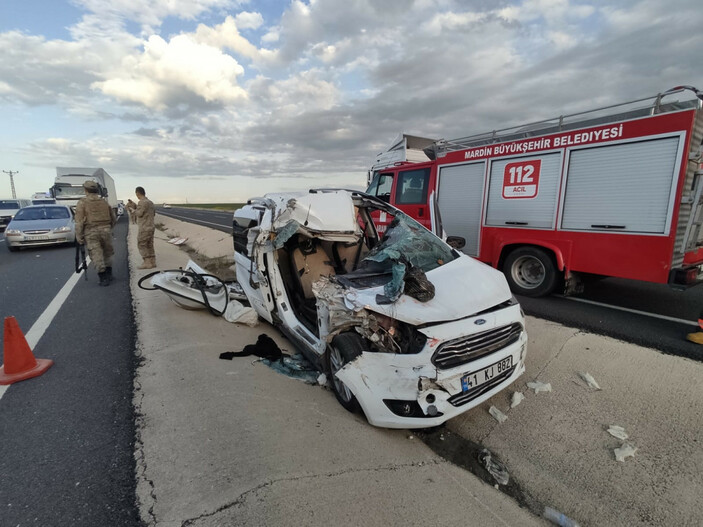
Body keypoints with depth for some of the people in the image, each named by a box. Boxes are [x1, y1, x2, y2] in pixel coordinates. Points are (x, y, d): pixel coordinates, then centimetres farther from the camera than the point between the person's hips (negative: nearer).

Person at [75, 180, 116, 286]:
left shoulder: (82, 202, -4)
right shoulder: (104, 202, 8)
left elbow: (79, 221, -9)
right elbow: (113, 218, 12)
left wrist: (79, 237, -5)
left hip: (91, 232, -3)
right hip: (105, 230, 3)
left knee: (97, 257, 2)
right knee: (107, 253, 18)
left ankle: (104, 278, 3)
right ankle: (108, 274, 25)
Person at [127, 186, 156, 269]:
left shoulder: (142, 202, -15)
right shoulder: (150, 202, 13)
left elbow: (139, 214, -17)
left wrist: (133, 206, -2)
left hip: (144, 228, -9)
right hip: (151, 227, 9)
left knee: (141, 245, -2)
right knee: (149, 245, 10)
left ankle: (147, 263, -4)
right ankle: (152, 262, 11)